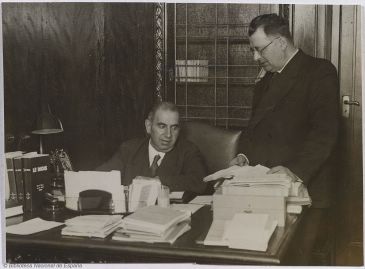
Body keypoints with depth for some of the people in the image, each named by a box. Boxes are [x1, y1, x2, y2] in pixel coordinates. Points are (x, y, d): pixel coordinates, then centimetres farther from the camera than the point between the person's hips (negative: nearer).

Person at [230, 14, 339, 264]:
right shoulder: (265, 81, 21)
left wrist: (296, 170, -26)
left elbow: (325, 131, -15)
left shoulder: (320, 72, -5)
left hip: (303, 189, -6)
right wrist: (244, 154, 4)